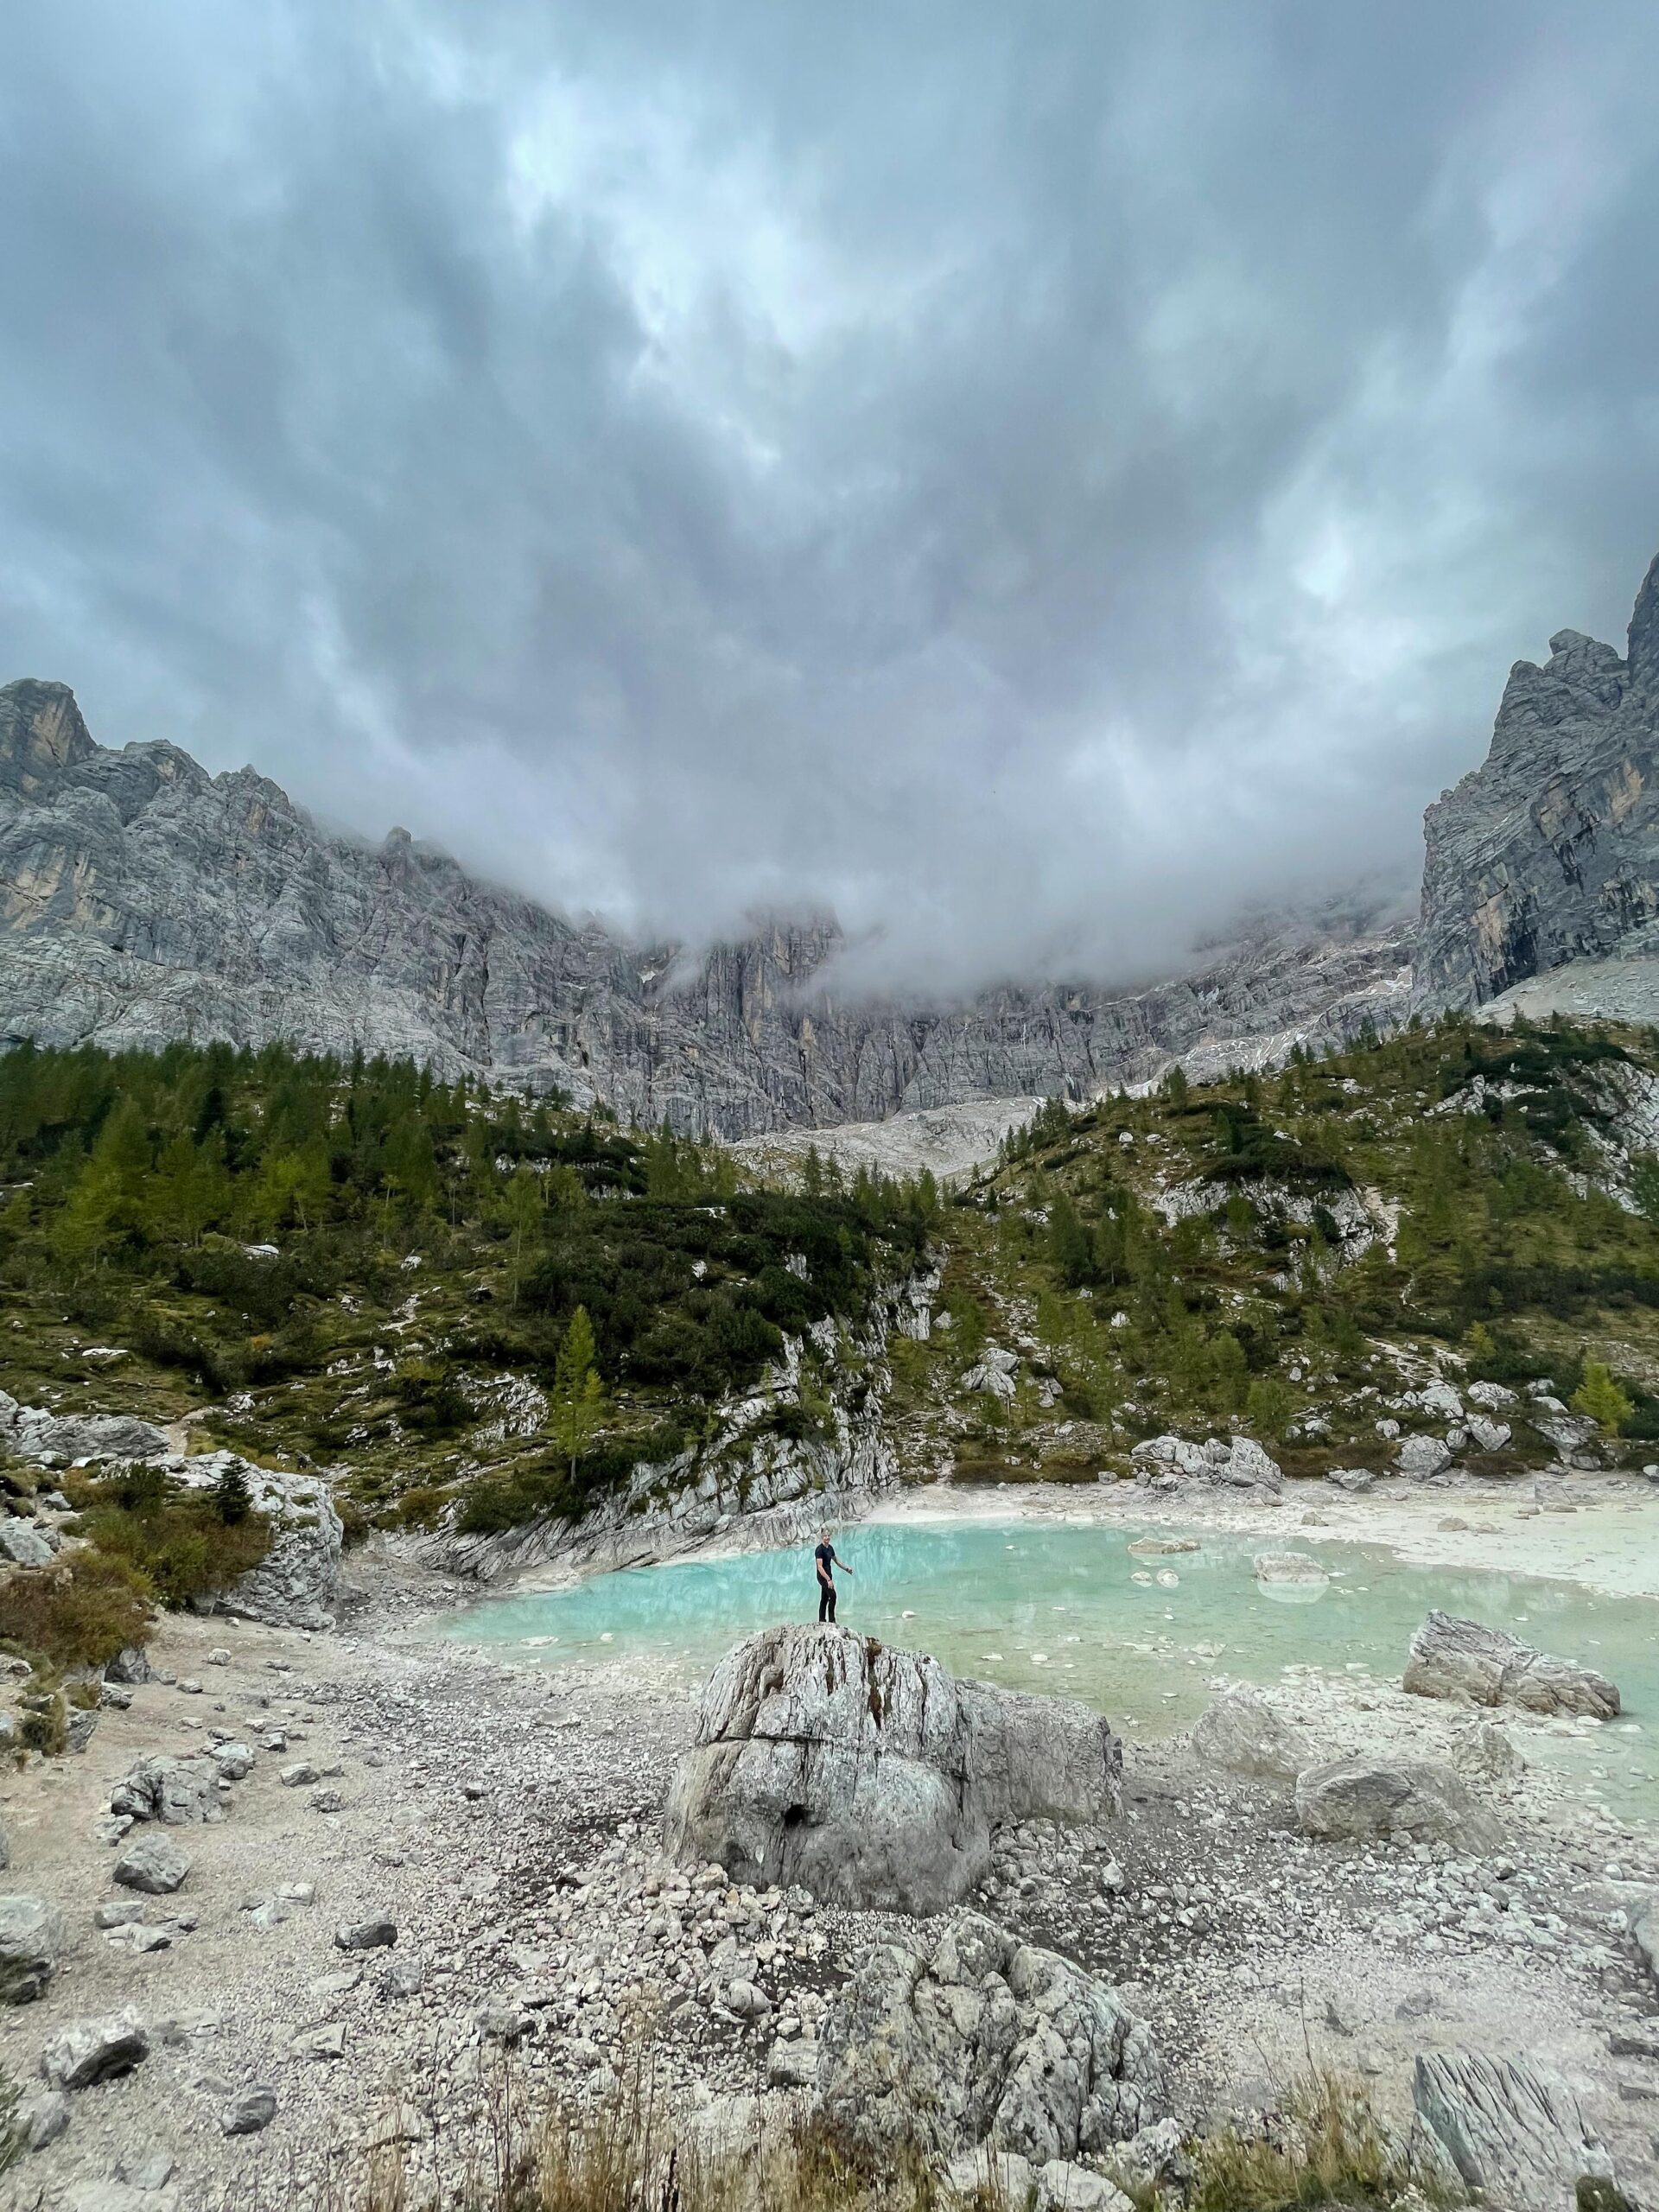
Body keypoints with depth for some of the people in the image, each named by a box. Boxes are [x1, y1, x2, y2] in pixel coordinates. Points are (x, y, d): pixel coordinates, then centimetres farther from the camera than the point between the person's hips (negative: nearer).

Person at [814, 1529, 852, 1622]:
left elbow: (836, 1560, 23)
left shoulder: (830, 1548, 7)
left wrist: (846, 1569, 21)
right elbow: (820, 1567, -23)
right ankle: (831, 1620, -7)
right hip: (822, 1576, -8)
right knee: (832, 1596, -13)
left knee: (825, 1598, 12)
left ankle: (822, 1621, 19)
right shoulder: (820, 1549, -18)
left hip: (828, 1575, 8)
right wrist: (828, 1579, -27)